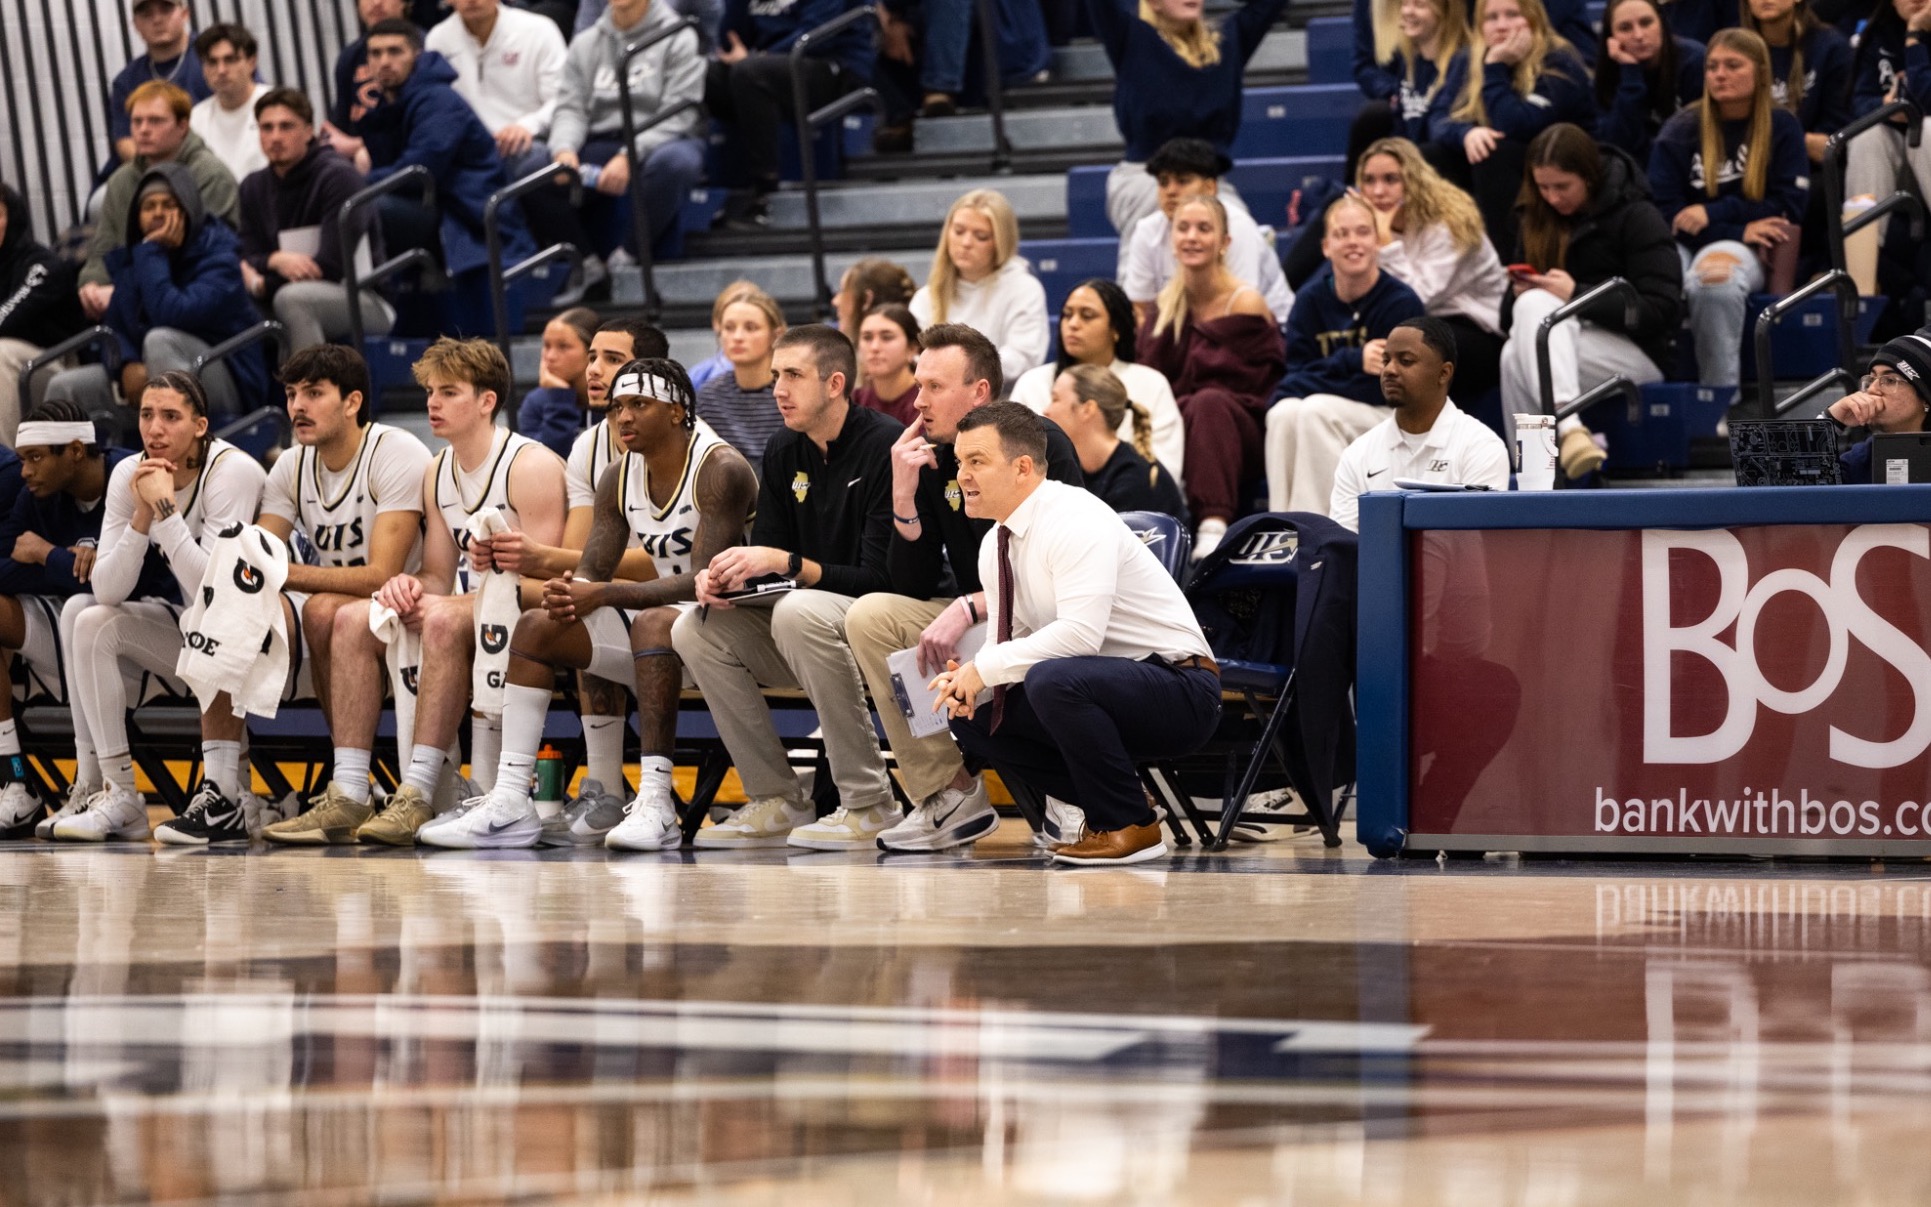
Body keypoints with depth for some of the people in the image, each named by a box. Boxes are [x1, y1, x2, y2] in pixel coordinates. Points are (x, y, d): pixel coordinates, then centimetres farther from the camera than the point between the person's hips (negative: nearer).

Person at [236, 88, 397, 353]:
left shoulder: (338, 177, -12)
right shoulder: (255, 187, 9)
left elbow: (333, 265, -18)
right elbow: (248, 259, 2)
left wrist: (260, 281, -17)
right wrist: (275, 260, -22)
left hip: (367, 301, -6)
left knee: (291, 297, -34)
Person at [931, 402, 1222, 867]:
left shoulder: (1075, 522, -20)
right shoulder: (996, 545, 8)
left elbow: (1079, 633, -31)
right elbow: (1006, 639, 12)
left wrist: (986, 668, -25)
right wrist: (966, 676, -10)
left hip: (1177, 692, -9)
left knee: (1052, 679, -35)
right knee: (972, 721, 0)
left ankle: (1131, 825, -16)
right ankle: (1111, 805, 6)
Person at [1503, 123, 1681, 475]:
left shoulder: (1637, 218, -4)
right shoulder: (1538, 220, 14)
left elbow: (1661, 312, -12)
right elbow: (1510, 312, 16)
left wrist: (1577, 294, -17)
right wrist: (1519, 296, -9)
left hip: (1638, 352, -5)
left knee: (1517, 359, -33)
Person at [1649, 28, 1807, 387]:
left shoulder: (1782, 127, 9)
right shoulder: (1678, 132, 10)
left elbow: (1787, 206, 3)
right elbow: (1665, 212, 3)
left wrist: (1714, 214, -9)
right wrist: (1740, 230, -8)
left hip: (1747, 249, -1)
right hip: (1683, 244, 1)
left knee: (1713, 277, -40)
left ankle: (1719, 392, -32)